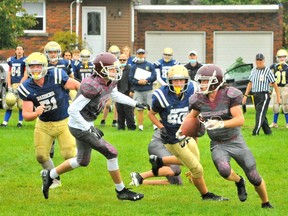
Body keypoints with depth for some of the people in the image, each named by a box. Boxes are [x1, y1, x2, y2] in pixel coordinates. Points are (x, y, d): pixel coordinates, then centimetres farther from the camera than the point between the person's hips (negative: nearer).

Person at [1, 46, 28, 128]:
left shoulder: (25, 61, -5)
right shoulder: (11, 60, 12)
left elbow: (25, 76, -9)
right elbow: (9, 74, 13)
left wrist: (18, 87, -14)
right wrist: (9, 87, 2)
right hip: (12, 84, 5)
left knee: (21, 104, -6)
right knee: (8, 104, 1)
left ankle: (20, 122, 6)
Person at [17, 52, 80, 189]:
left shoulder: (56, 76, -23)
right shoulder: (26, 89, -15)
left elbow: (77, 86, -8)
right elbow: (26, 115, -16)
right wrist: (35, 113, -38)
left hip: (64, 121, -3)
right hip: (43, 124, 3)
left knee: (69, 155, -8)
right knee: (41, 156, 3)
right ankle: (54, 179, 30)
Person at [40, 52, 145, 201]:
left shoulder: (110, 83, -2)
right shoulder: (92, 87, -29)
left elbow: (115, 95, 25)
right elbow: (73, 110, -28)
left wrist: (135, 103, 26)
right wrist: (89, 129, -25)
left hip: (86, 125, 10)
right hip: (79, 127, -10)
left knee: (82, 161, 24)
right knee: (111, 153, -8)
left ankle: (50, 175, 39)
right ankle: (121, 191, 4)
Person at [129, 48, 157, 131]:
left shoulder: (150, 65, 7)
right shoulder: (133, 67, 9)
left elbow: (154, 77, 0)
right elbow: (131, 79, 2)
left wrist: (146, 80, -13)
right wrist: (138, 82, -13)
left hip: (148, 90, -1)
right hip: (138, 91, 1)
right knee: (140, 109, 2)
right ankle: (140, 126, 7)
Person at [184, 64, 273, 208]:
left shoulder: (229, 95, -19)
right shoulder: (199, 100, -7)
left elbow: (240, 119, -25)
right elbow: (192, 116, 15)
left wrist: (221, 124, -39)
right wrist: (182, 130, 1)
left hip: (236, 142, -2)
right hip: (218, 145, 2)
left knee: (254, 178, 2)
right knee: (224, 170, -30)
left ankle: (266, 203, 29)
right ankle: (238, 181, 5)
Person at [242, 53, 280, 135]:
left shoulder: (267, 71, -5)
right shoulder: (253, 71, 13)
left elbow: (274, 84, -4)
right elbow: (250, 83, 19)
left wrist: (278, 97, -5)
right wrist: (245, 95, 12)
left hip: (264, 95, -7)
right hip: (255, 95, 7)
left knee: (260, 113, -14)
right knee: (260, 114, 9)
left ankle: (256, 131, -20)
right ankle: (268, 131, 17)